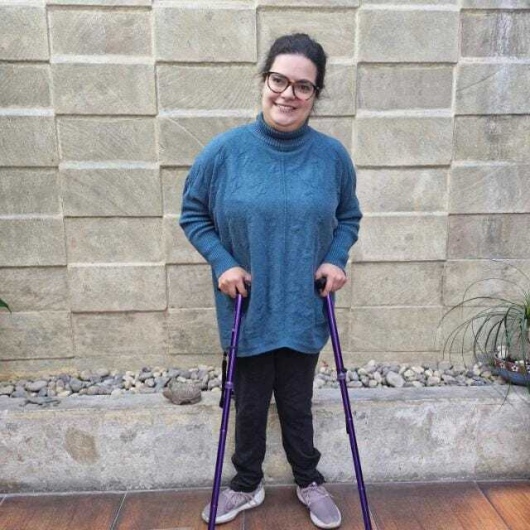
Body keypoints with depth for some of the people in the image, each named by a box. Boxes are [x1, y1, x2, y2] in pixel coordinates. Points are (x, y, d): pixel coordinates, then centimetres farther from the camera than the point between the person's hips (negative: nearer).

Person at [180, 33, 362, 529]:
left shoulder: (332, 155, -6)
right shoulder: (225, 149, -10)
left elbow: (349, 216, 9)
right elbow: (193, 214, 0)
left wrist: (335, 259, -8)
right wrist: (222, 263, -12)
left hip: (304, 311, 1)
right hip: (246, 311, 0)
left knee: (297, 404, 18)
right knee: (249, 405, 17)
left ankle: (309, 481, 43)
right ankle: (246, 484, 42)